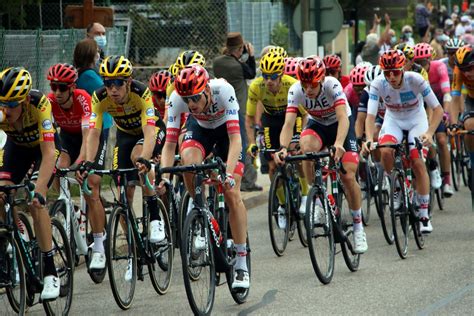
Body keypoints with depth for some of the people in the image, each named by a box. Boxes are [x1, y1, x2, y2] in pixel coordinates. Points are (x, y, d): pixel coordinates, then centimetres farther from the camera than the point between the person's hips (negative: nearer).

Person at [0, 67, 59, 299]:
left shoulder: (39, 104, -40)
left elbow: (49, 153, -41)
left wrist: (38, 190, -52)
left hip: (44, 146, -4)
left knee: (35, 202, -22)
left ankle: (50, 273, -16)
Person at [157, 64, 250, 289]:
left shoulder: (223, 90, -38)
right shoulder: (177, 99, -32)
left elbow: (235, 138, -41)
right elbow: (169, 144, -29)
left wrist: (229, 173, -54)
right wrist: (164, 177, -44)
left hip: (226, 128, -2)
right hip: (199, 127, 2)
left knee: (232, 194, -12)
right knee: (188, 161, -33)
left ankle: (242, 264, -5)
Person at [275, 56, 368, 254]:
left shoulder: (332, 85, -33)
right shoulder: (296, 91, -26)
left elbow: (343, 118, -43)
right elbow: (288, 123, -32)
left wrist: (339, 144, -61)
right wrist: (283, 148, -51)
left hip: (340, 125, -2)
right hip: (317, 124, 2)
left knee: (348, 176, -13)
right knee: (306, 146, -34)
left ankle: (358, 227, 6)